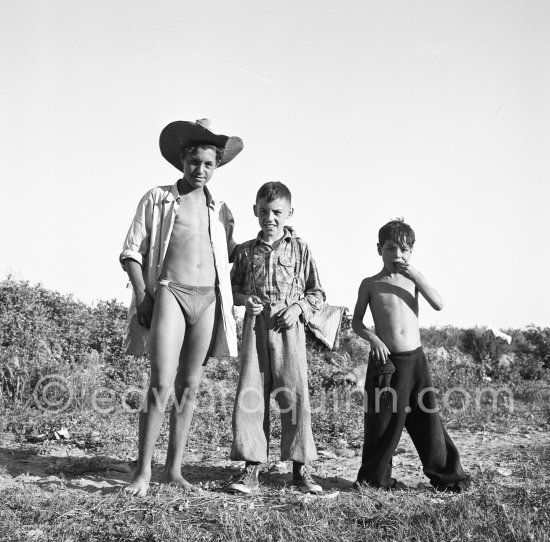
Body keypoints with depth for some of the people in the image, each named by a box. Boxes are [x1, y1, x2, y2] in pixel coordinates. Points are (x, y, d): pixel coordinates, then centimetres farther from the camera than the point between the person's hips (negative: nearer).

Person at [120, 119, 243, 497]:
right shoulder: (157, 200, 7)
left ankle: (174, 470, 12)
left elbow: (230, 253, 28)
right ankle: (143, 472, -5)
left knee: (189, 388, 5)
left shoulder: (220, 210, 18)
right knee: (161, 385, -13)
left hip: (209, 299, 4)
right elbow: (131, 253, 2)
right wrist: (143, 296, -9)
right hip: (170, 294, -4)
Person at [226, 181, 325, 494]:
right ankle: (252, 467, 6)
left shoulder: (300, 249, 6)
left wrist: (298, 308, -8)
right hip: (255, 327, 2)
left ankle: (301, 467, 8)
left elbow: (317, 293, 8)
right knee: (251, 394, -2)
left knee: (295, 393, -3)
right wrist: (245, 300, -2)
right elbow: (234, 288, 19)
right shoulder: (246, 251, 11)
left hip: (289, 327, -2)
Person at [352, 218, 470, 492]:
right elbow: (356, 322, 4)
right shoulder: (370, 284, 1)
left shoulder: (414, 278, 7)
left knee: (427, 418, 4)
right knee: (382, 420, 1)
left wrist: (416, 277, -15)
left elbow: (439, 305, -7)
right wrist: (373, 338, -14)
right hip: (385, 360, -2)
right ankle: (374, 477, 16)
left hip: (414, 358, 2)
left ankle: (446, 475, 16)